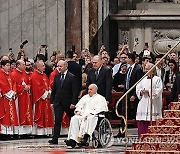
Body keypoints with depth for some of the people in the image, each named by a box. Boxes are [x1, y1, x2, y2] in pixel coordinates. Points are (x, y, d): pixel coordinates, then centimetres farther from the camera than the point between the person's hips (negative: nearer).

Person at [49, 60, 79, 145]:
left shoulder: (72, 77, -6)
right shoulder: (57, 76, 10)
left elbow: (75, 92, -10)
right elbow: (54, 90, 14)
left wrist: (73, 103, -17)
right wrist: (52, 101, 8)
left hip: (68, 103, -3)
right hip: (58, 102, 3)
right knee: (57, 121, -6)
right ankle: (55, 139, -10)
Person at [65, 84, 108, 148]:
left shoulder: (100, 98, 10)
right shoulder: (85, 97, 30)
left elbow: (98, 110, -4)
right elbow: (79, 105, 24)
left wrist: (89, 114, -18)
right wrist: (78, 111, 1)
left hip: (93, 116, -5)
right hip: (82, 115, 5)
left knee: (90, 119, -40)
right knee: (74, 119, -26)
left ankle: (85, 138, -53)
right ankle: (73, 139, -40)